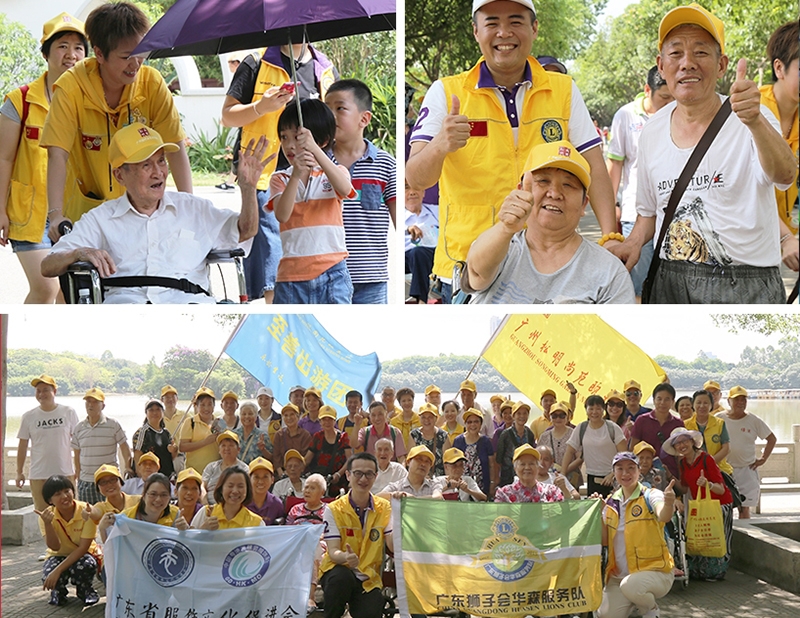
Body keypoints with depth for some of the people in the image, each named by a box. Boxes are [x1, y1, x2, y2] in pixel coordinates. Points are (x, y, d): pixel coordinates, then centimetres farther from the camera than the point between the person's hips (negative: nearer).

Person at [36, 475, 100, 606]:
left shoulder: (86, 511, -23)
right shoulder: (47, 515, -15)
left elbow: (83, 547, -23)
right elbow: (55, 547, -22)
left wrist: (58, 570, -32)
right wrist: (47, 523, -40)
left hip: (82, 556, -2)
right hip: (59, 556, 2)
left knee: (86, 565, -38)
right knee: (48, 577, -32)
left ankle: (85, 590, 0)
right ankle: (58, 591, 8)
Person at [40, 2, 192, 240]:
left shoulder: (152, 83, -10)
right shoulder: (71, 88, -17)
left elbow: (175, 147, -10)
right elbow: (58, 153, -22)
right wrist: (56, 215, -33)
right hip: (84, 211, -1)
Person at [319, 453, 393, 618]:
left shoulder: (384, 508, 1)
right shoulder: (334, 509, -5)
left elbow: (393, 546, -10)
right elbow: (333, 551, -12)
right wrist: (346, 557, -36)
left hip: (368, 579, 1)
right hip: (337, 572, -1)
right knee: (342, 576, -36)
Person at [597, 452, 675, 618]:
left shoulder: (650, 496, -8)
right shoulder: (611, 502, 7)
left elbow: (663, 517, -31)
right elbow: (605, 541, 3)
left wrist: (668, 503, -53)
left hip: (654, 570, -5)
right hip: (618, 575, 5)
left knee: (630, 585, -35)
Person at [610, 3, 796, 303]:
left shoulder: (755, 121, -6)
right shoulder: (651, 132, 8)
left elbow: (785, 175, -27)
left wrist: (754, 120, -45)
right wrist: (634, 241, -1)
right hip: (670, 285, 4)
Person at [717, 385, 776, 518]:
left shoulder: (753, 420, 1)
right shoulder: (719, 419, -1)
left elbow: (772, 439, 10)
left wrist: (763, 459, 4)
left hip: (747, 469, 0)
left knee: (744, 509, -2)